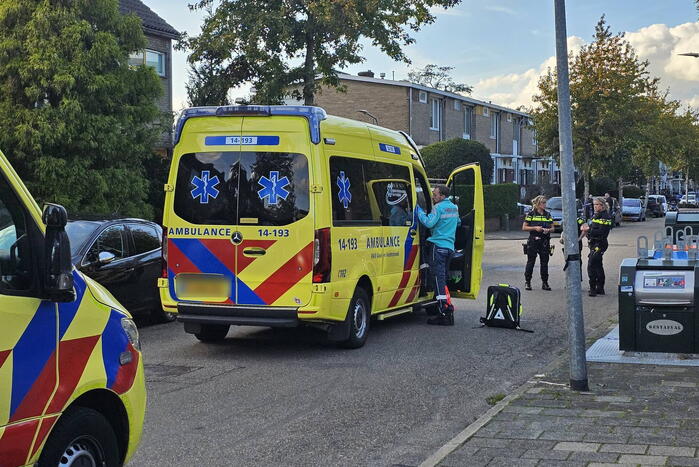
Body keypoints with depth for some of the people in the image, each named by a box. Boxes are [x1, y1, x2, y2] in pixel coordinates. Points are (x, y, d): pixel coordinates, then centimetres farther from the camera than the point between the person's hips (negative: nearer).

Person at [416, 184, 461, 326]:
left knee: (438, 278, -9)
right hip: (450, 246, 9)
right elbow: (458, 223, 32)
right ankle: (447, 310, 17)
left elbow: (429, 223, -21)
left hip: (438, 246, -9)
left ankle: (444, 312, -16)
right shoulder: (454, 207, 16)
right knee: (443, 278, 15)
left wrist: (419, 212, -10)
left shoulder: (439, 207, -11)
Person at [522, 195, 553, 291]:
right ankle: (527, 282, 9)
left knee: (544, 262, 4)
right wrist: (535, 228, -14)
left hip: (545, 242, 3)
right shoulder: (531, 214, 0)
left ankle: (545, 283, 10)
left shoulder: (548, 215, 11)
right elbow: (524, 227, -1)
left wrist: (548, 230, -9)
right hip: (533, 241, -3)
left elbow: (552, 228, 14)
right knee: (530, 262, -1)